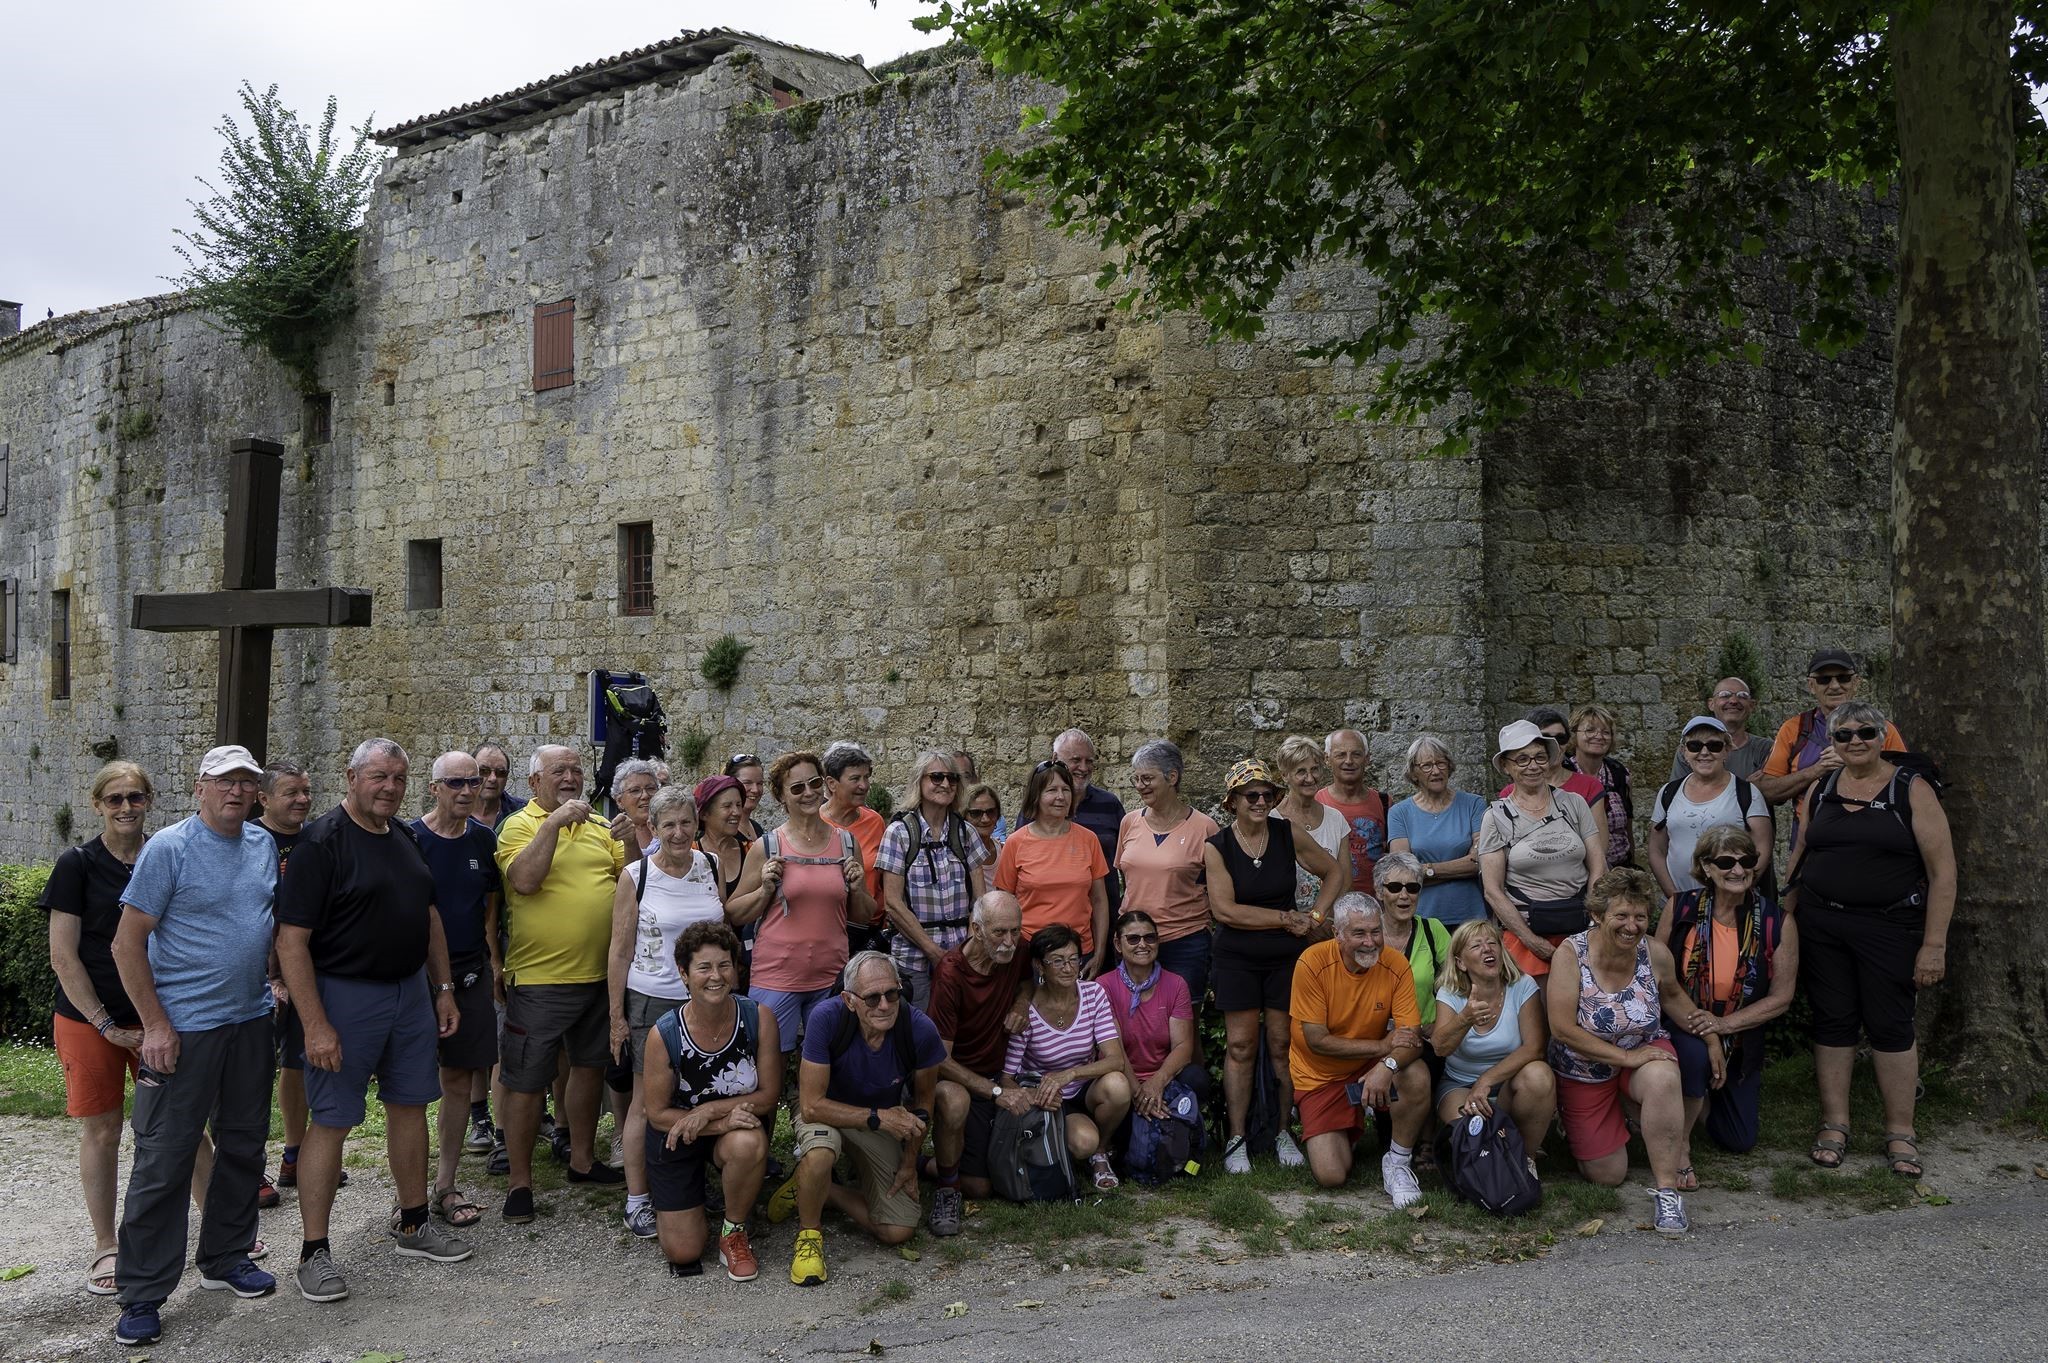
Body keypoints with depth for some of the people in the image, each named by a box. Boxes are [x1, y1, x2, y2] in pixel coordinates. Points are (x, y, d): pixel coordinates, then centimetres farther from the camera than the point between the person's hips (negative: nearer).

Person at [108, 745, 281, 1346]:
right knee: (163, 1160, -3)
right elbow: (129, 942, -11)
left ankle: (225, 1257, 30)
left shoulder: (264, 845, 8)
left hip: (251, 1021, 6)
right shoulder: (169, 848, -11)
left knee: (243, 1146, 14)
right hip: (185, 1027, -6)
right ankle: (141, 1293, 5)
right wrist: (155, 1025, -14)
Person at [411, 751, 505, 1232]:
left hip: (470, 972, 4)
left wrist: (494, 962, 11)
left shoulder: (483, 840, 7)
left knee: (460, 1079, 7)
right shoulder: (411, 840, -7)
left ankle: (445, 1186, 17)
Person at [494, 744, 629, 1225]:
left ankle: (582, 1159, 35)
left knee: (590, 1067, 19)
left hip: (599, 974, 6)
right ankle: (520, 1182, 12)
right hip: (540, 979, -6)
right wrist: (554, 821, -25)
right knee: (527, 1083, 1)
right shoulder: (520, 825, -7)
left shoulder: (600, 827, 10)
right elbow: (524, 880, -24)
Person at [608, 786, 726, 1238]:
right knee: (647, 1101, 1)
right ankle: (636, 1200, 11)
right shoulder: (635, 876, -6)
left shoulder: (711, 868, 4)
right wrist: (617, 1015, -4)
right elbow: (620, 951, -3)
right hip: (653, 1001, -3)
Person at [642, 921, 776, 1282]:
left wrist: (709, 1110, -26)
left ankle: (733, 1231, -7)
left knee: (749, 1144, -38)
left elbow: (769, 1094, -14)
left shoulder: (758, 1018, -21)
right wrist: (724, 1121, -27)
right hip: (676, 1138, 0)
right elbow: (658, 1113, -15)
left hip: (738, 1124, 0)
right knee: (683, 1253, -1)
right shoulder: (664, 1035, -23)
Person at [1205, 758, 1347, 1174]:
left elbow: (1337, 870, 10)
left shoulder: (1289, 835, -1)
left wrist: (1316, 915, -2)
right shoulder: (1216, 848, -6)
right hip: (1237, 959, -1)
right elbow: (1224, 909, -14)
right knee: (1240, 1046, 0)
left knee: (1283, 1044, 4)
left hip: (1286, 955, 1)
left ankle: (1284, 1132, 15)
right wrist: (1287, 917, -12)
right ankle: (1236, 1138, 7)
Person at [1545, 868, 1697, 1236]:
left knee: (1663, 1080, -37)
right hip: (1585, 1071, -1)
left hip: (1645, 1051, 1)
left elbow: (1671, 996, 9)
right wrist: (1627, 1057, -26)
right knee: (1607, 1177, 1)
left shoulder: (1655, 953, -15)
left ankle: (1667, 1190, -24)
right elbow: (1562, 1029, -25)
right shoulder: (1571, 954, -23)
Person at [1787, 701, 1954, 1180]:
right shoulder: (1819, 790, 7)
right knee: (1832, 1020, 6)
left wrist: (1934, 944, -11)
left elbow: (1942, 871, -7)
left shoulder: (1911, 790, -5)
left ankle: (1900, 1134, 12)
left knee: (1890, 1025, 1)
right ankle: (1834, 1126, 16)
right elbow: (1799, 858, 16)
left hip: (1889, 926, -3)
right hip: (1822, 925, 3)